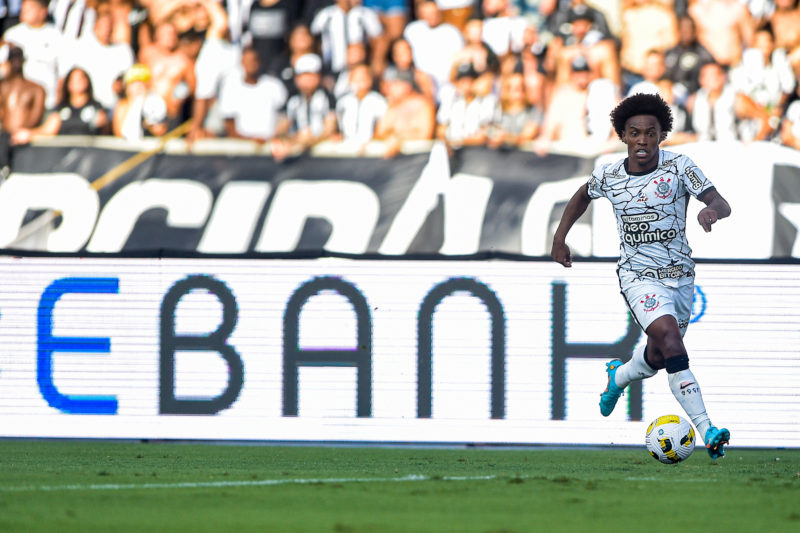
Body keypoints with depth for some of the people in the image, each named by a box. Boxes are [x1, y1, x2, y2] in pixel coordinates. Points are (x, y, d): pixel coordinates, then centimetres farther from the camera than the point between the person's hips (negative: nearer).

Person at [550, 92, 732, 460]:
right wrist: (559, 238, 18)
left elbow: (722, 204, -16)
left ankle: (619, 376, 55)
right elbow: (583, 196, 21)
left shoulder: (679, 167, -9)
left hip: (680, 275, 2)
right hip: (639, 275, -2)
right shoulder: (608, 176, -2)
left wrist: (711, 210, -39)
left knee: (657, 357, 15)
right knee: (668, 334, -27)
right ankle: (705, 430, -34)